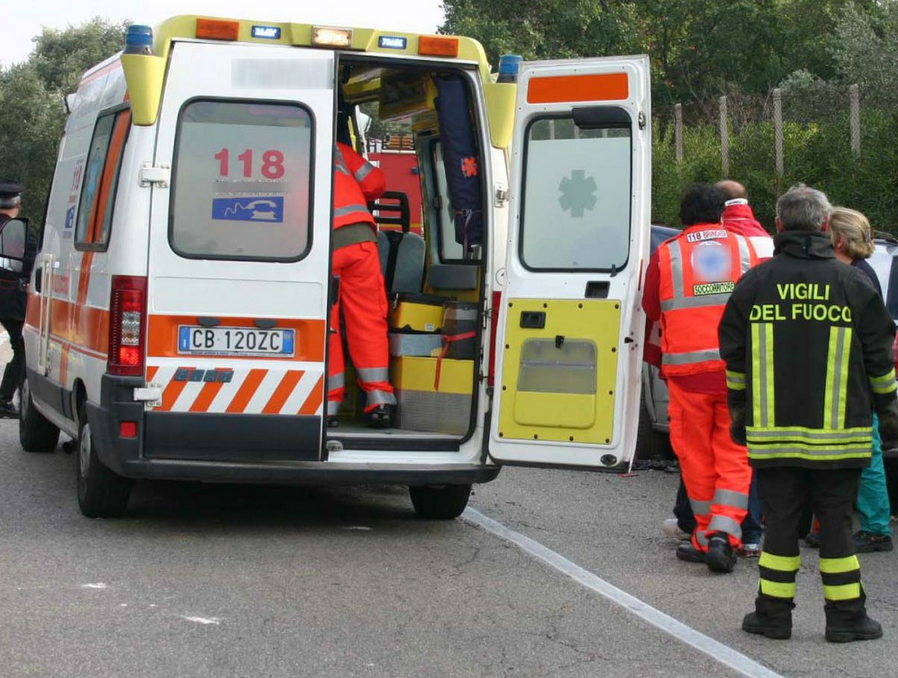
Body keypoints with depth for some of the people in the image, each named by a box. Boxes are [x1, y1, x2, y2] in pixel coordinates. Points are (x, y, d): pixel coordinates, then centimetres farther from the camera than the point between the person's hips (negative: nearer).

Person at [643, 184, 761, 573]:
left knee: (697, 456, 8)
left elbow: (651, 312, 10)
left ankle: (705, 537, 14)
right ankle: (724, 534, -9)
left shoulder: (666, 255, 2)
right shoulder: (744, 248, 7)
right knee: (734, 454, 5)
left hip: (687, 369, -1)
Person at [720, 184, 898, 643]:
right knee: (836, 521, 6)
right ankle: (845, 615, 9)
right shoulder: (853, 284, -1)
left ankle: (773, 613, 10)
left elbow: (734, 360, 9)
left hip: (772, 431, 1)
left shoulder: (754, 284, 2)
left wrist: (739, 414, 21)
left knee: (780, 519, 7)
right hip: (838, 433, -1)